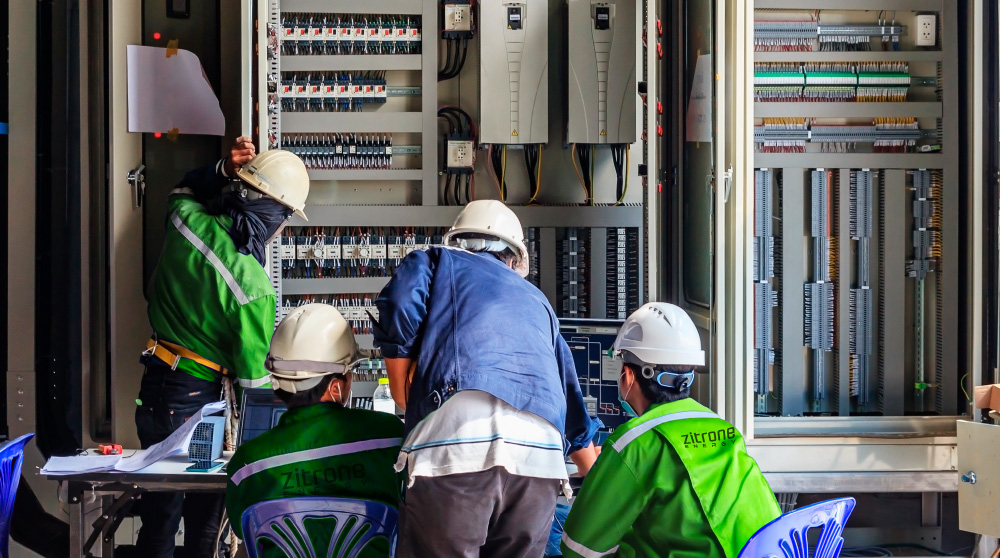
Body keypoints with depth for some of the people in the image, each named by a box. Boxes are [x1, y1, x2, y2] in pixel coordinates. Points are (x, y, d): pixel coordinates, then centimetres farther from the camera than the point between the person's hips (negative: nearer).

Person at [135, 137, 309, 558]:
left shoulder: (186, 222, -10)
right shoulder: (253, 289, -24)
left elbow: (182, 191, 18)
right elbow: (255, 379, -17)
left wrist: (222, 170, 2)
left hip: (154, 393, 6)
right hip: (202, 401, -6)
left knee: (157, 522, 17)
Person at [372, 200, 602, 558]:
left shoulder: (436, 261, 25)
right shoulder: (536, 300, 36)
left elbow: (400, 307, 2)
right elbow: (575, 409, 39)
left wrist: (404, 400, 15)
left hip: (455, 436, -4)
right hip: (541, 453, 4)